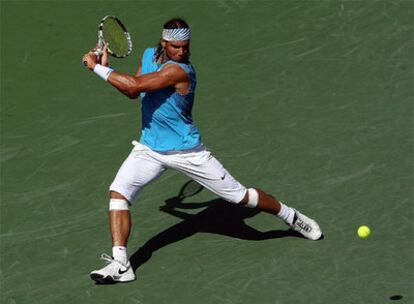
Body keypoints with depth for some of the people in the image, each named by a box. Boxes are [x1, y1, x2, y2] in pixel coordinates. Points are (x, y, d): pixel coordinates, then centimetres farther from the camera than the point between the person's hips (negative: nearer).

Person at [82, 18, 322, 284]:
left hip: (187, 150, -6)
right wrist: (106, 66, -3)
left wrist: (97, 67, -26)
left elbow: (134, 85, -35)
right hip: (149, 148, 6)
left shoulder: (180, 71, -27)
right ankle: (120, 265, -11)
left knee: (241, 196, 2)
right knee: (118, 192, -14)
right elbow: (132, 93, 11)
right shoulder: (149, 55, -1)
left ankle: (292, 217, 27)